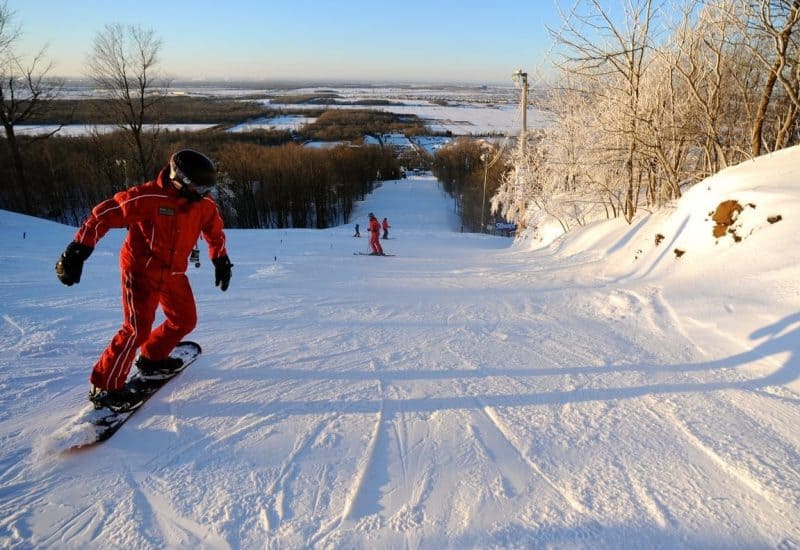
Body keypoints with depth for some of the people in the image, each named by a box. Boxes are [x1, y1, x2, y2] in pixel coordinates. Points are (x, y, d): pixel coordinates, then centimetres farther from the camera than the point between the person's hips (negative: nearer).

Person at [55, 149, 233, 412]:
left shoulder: (204, 205, -4)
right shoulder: (148, 197, -23)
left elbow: (215, 233, 15)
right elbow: (104, 215, -21)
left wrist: (221, 261, 17)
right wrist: (77, 251, -23)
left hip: (174, 272, 7)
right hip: (141, 270, -7)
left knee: (185, 321, 14)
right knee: (138, 329, -13)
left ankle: (152, 359, 36)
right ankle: (104, 389, 3)